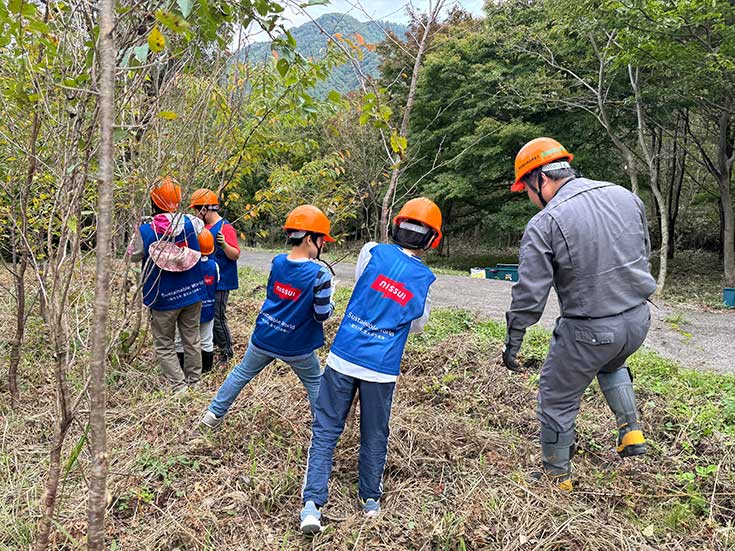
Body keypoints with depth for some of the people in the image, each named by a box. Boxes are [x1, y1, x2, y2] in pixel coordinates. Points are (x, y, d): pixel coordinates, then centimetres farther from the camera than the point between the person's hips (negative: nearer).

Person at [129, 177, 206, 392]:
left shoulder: (145, 231, -16)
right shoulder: (190, 223, -7)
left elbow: (132, 256, 2)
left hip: (164, 299, -3)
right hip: (192, 293, 3)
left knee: (164, 345, 11)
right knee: (191, 339, 16)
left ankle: (179, 386, 5)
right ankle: (194, 382, 26)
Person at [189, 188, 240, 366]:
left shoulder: (225, 228, -15)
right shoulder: (204, 227, 10)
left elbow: (235, 255, -19)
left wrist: (224, 245, -36)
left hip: (220, 283, -8)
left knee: (218, 318, -2)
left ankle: (226, 354, 13)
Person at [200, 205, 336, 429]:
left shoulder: (277, 262, -5)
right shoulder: (320, 275, -21)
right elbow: (321, 315, -16)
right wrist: (330, 301, 6)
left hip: (264, 337, 4)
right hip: (297, 346, -4)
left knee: (242, 373, 24)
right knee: (315, 385, 19)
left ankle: (214, 414, 33)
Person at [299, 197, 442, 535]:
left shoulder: (373, 252, -5)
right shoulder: (425, 280, -2)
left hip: (343, 357, 0)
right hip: (382, 369, 1)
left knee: (326, 429, 8)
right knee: (374, 435, 18)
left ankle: (312, 502, 4)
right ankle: (371, 499, 31)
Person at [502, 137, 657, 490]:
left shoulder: (545, 224, -17)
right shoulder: (624, 196, 2)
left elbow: (529, 295, -16)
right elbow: (644, 253, 14)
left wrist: (512, 343, -5)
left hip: (588, 331, -6)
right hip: (638, 319, 7)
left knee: (558, 399, 14)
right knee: (612, 365, 38)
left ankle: (557, 475, 28)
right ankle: (631, 432, 29)